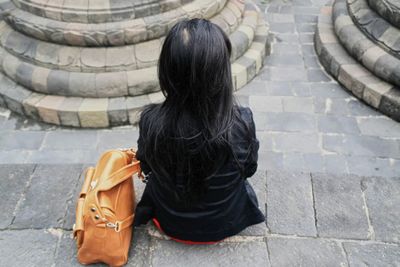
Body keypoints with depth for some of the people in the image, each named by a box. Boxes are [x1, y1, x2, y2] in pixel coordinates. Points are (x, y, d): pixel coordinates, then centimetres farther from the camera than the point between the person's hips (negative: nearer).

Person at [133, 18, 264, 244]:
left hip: (170, 223, 1)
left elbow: (146, 167, -8)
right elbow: (249, 169, -12)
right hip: (225, 223, 0)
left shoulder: (151, 122, -32)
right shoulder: (241, 123, -35)